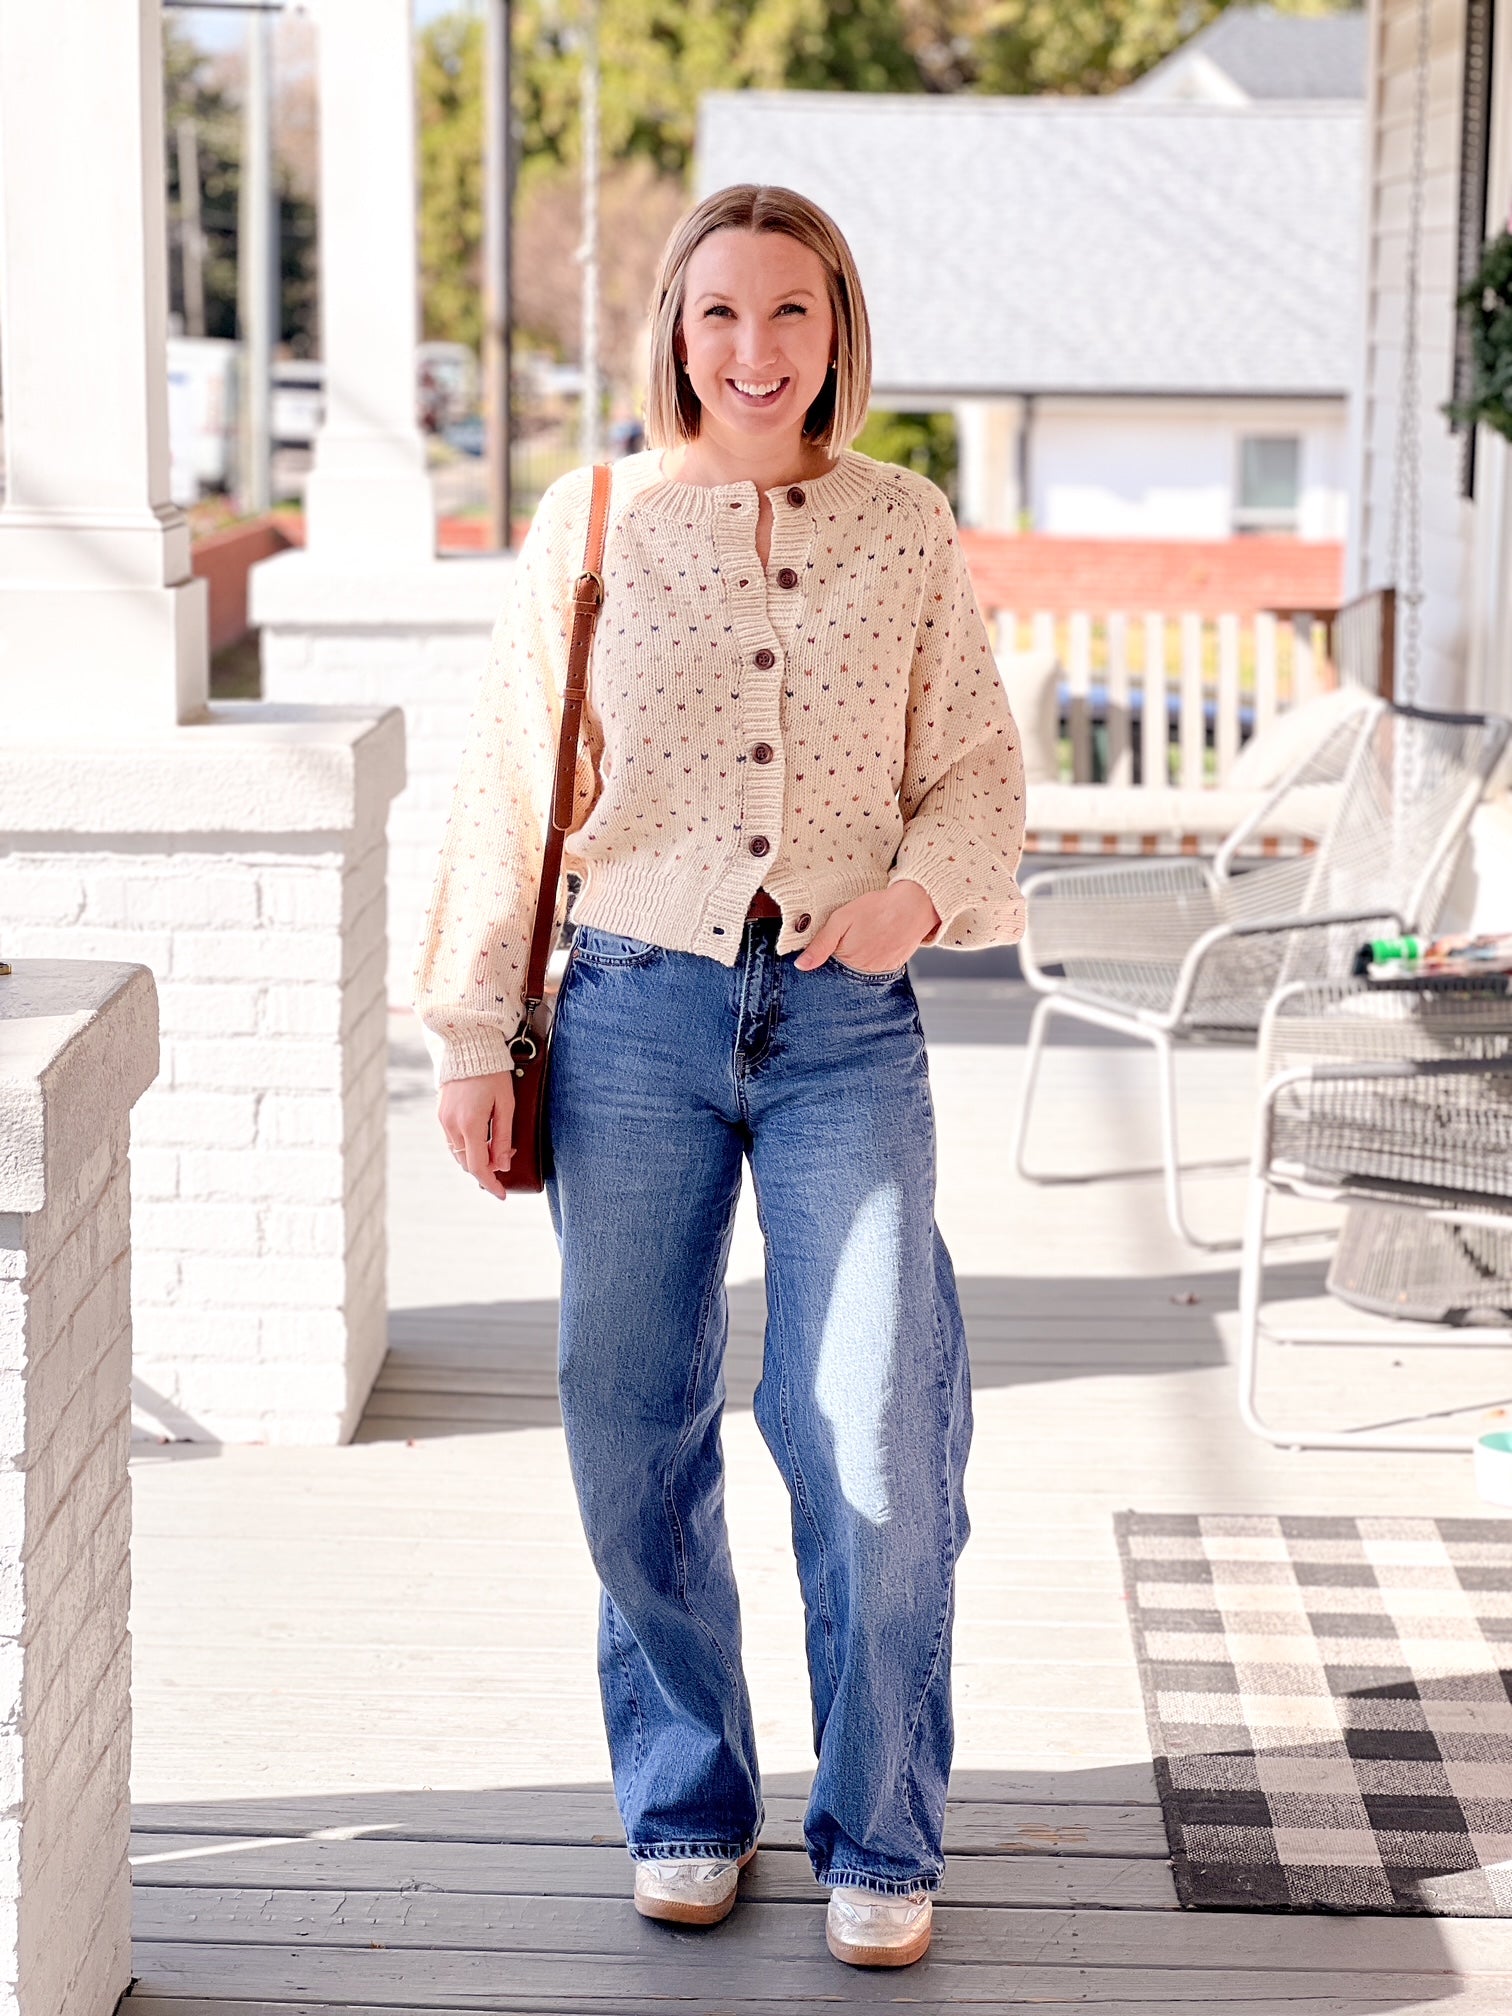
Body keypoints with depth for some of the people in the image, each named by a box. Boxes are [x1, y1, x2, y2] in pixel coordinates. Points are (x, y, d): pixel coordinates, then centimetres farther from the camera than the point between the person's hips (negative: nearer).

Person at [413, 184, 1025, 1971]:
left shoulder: (907, 530, 5)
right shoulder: (591, 527, 3)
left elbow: (975, 769, 11)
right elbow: (509, 795, 6)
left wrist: (925, 889, -11)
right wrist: (472, 1035, 4)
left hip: (846, 1024, 0)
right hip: (637, 1018, 1)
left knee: (878, 1449, -5)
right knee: (633, 1437, 6)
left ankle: (878, 1840, 12)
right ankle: (686, 1806, 26)